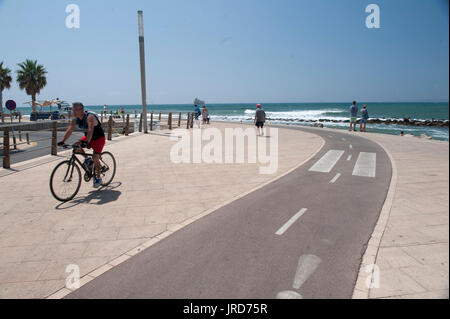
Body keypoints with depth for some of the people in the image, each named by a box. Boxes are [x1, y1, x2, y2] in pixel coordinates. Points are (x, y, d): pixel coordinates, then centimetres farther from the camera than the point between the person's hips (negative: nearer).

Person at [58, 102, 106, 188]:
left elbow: (90, 130, -43)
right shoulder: (75, 119, -7)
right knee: (76, 146, -16)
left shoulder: (90, 117, -29)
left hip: (99, 138, -7)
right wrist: (62, 141, -29)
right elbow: (69, 130, -14)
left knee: (95, 157, -20)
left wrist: (86, 142, -57)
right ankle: (87, 159, 8)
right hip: (88, 137, 7)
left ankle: (98, 178, -5)